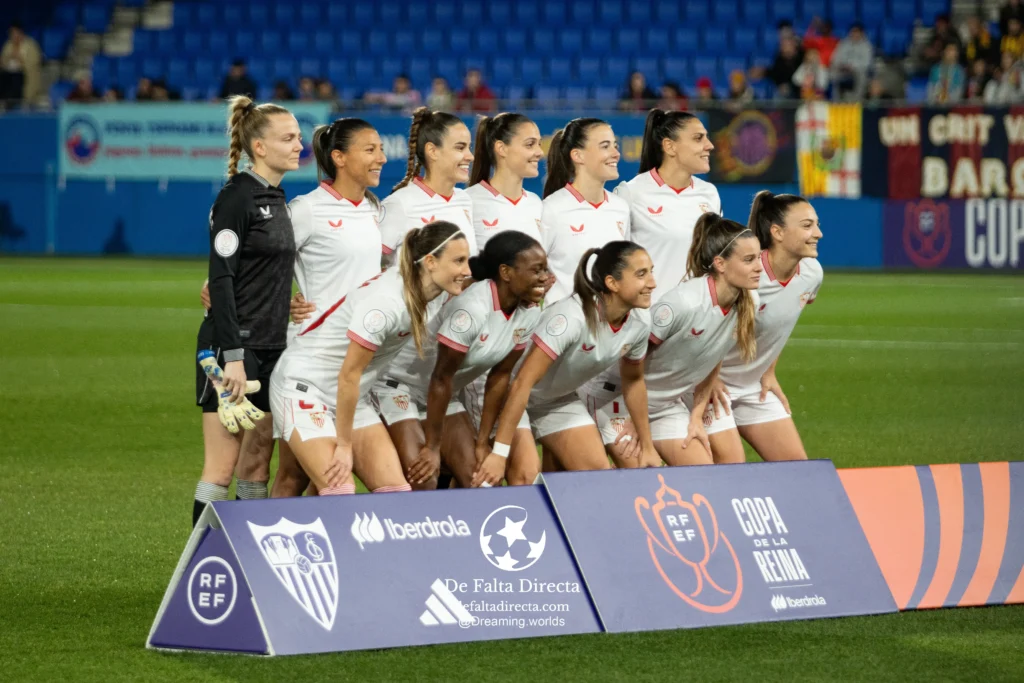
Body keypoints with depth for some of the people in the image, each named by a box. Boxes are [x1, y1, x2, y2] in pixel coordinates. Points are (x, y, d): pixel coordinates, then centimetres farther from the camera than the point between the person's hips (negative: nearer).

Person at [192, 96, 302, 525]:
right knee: (222, 468, -8)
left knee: (261, 460, 8)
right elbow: (221, 280, -16)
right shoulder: (236, 199, -11)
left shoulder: (276, 199, 15)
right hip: (233, 347, -9)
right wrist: (233, 357, -22)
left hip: (270, 347, 9)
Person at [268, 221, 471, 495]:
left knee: (396, 490, -5)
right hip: (303, 384, -8)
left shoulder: (435, 296, -6)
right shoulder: (386, 302, -29)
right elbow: (348, 375, -23)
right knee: (339, 493, -20)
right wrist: (343, 445, -17)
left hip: (352, 396, 8)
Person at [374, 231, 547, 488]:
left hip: (449, 393, 8)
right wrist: (432, 447, -19)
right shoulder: (472, 308, -31)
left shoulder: (529, 313, -9)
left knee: (475, 474, -2)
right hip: (399, 384, -8)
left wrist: (483, 442, -1)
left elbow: (500, 376, -1)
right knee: (421, 479, -21)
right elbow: (441, 378, -24)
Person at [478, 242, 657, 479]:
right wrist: (499, 453, -39)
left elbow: (633, 380, 7)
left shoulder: (639, 322, -13)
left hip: (560, 400, 7)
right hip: (512, 399, -7)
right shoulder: (572, 317, -35)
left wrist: (647, 444, 14)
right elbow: (522, 383, -36)